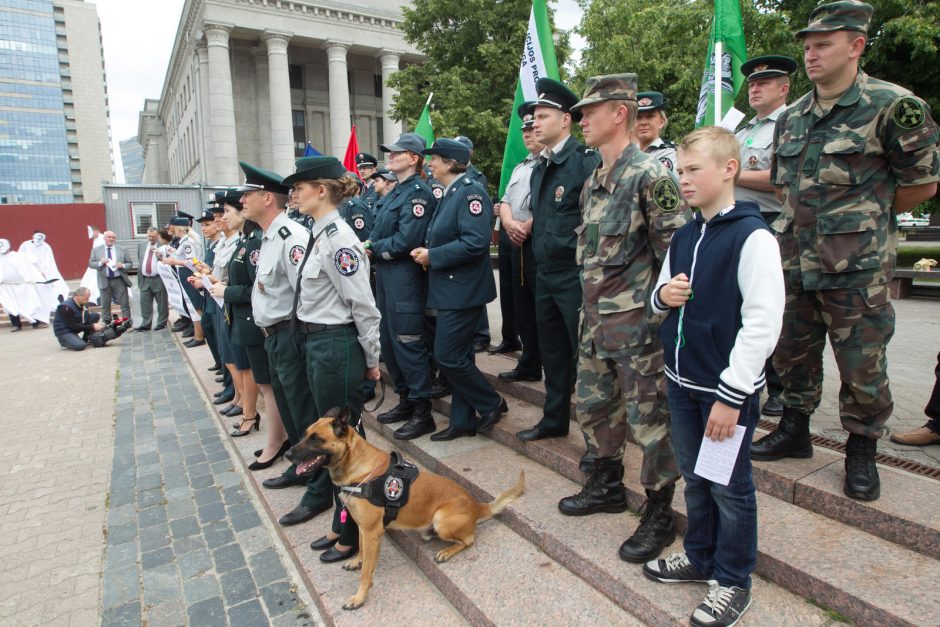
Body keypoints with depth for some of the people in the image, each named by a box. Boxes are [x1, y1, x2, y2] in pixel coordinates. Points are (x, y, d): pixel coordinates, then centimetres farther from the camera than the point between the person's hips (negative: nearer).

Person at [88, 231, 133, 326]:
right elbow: (91, 264, 4)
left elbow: (130, 263, 8)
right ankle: (106, 325, 15)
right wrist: (101, 263, -14)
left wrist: (123, 265, -12)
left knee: (125, 304, -1)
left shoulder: (122, 250, 8)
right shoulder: (96, 250, 8)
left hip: (119, 280, -1)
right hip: (105, 281, 1)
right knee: (105, 306, 7)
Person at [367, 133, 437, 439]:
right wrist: (369, 247, -2)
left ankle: (422, 413, 6)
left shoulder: (419, 192, -12)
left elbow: (406, 240, -21)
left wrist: (372, 248, -10)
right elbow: (378, 232, 18)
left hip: (405, 278, -10)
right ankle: (405, 400, 29)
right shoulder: (395, 192, 18)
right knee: (389, 342, 15)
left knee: (408, 344, -5)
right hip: (385, 276, 10)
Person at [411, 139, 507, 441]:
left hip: (463, 290, -10)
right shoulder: (450, 194, 15)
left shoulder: (470, 191, -14)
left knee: (448, 356, -6)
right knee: (457, 357, 13)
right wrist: (427, 252, 3)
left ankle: (492, 403, 14)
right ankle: (463, 421, 24)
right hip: (450, 289, 10)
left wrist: (432, 256, -17)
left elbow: (475, 242, -25)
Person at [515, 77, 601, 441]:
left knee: (584, 352, 1)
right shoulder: (539, 168, 14)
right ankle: (554, 418, 32)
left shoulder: (585, 161, -13)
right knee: (552, 350, 17)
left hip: (575, 273, -8)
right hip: (544, 272, 8)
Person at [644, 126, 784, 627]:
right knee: (694, 477, 20)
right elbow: (663, 298, 18)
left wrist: (731, 396, -18)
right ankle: (700, 556, 40)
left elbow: (763, 323, -19)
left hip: (727, 389, -7)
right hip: (682, 381, 7)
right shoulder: (683, 237, 8)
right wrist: (662, 295, -7)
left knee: (730, 487, 9)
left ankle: (733, 581, 28)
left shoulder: (752, 237, -15)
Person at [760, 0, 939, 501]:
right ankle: (794, 432, 34)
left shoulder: (891, 106, -9)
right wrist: (811, 218, 10)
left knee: (862, 366, 6)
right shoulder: (791, 118, 8)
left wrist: (867, 217, 5)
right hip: (794, 262, 6)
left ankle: (861, 452, 25)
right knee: (793, 353, 15)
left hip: (857, 270, -5)